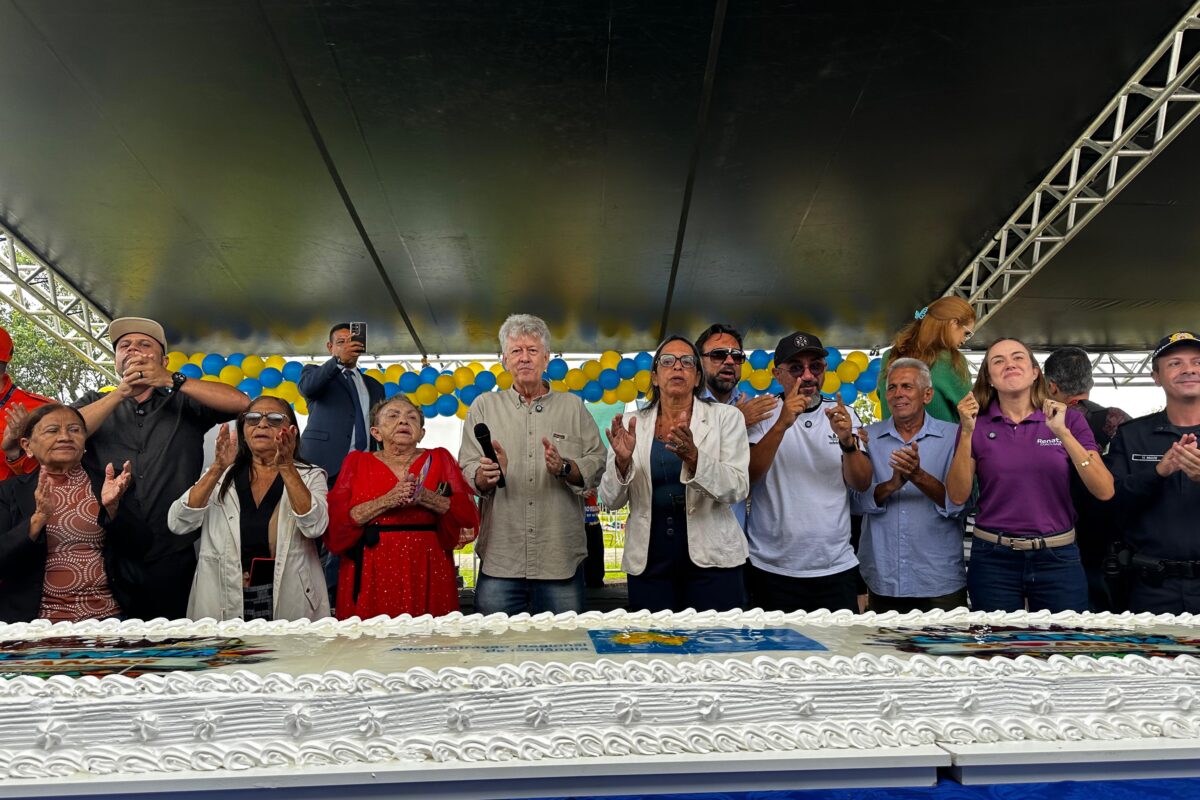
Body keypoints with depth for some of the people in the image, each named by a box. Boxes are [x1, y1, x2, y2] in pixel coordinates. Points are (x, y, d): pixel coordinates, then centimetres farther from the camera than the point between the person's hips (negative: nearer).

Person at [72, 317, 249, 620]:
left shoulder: (184, 405, 7)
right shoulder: (96, 403, 14)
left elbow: (240, 402, -10)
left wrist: (171, 381, -11)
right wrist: (121, 392, -9)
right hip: (105, 558, 1)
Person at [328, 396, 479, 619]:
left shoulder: (439, 460, 10)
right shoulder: (356, 462, 11)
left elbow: (468, 514, 0)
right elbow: (335, 520, -1)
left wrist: (427, 498, -15)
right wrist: (385, 502, -13)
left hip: (426, 574, 0)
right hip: (371, 577, 0)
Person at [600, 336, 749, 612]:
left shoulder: (726, 417, 2)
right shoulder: (632, 424, 5)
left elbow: (737, 489, -9)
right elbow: (611, 500, 2)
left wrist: (693, 457, -25)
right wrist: (622, 461, -17)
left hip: (710, 558, -1)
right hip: (649, 560, 1)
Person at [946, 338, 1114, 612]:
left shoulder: (1068, 419, 1)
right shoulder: (977, 424, 1)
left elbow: (1104, 491, -8)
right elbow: (958, 495, -7)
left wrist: (1063, 433, -18)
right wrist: (967, 433, -16)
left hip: (1058, 558, 0)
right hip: (993, 559, 0)